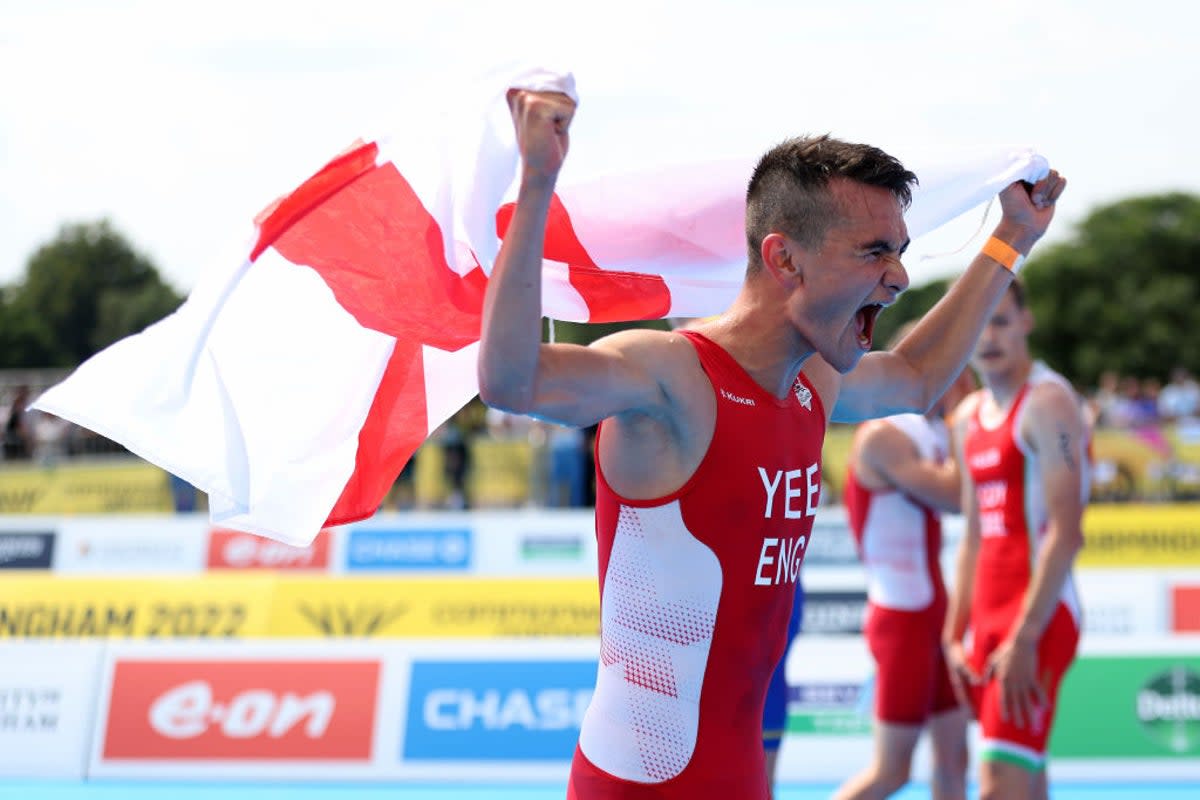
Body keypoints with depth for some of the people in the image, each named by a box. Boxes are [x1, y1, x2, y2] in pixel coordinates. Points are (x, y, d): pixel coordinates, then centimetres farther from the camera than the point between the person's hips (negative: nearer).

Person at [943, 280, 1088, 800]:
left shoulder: (1048, 403, -9)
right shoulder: (969, 417, 17)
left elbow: (1065, 533, -17)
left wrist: (1023, 639, -21)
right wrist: (956, 635, 13)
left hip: (1038, 618, -8)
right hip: (989, 617, 8)